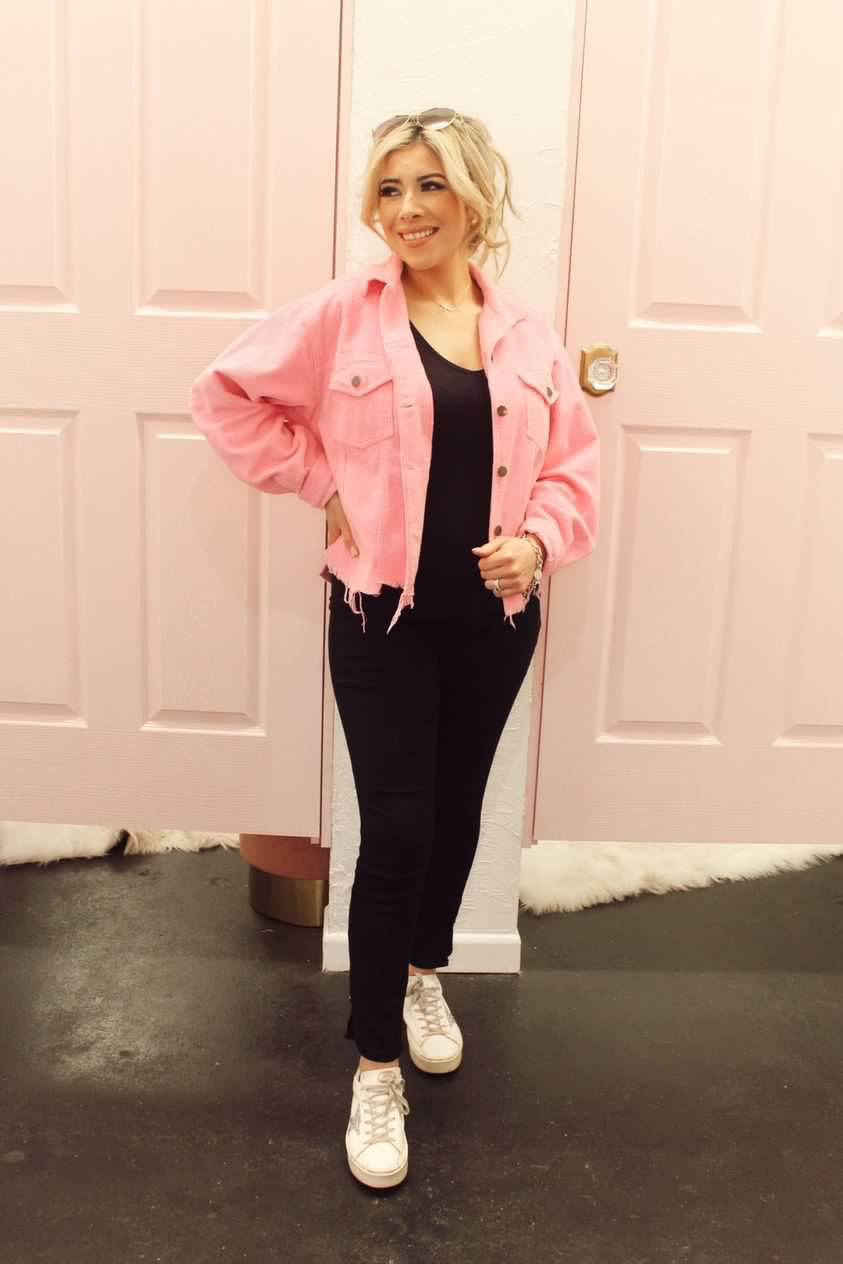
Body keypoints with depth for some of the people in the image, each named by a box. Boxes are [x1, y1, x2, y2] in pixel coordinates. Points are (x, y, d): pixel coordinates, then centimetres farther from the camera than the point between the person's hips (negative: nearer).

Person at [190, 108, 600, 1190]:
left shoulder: (526, 333, 3)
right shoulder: (341, 315, -6)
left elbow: (572, 463, 8)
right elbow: (227, 394, -3)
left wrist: (538, 538, -11)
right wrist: (320, 484, -7)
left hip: (495, 617, 4)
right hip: (385, 616, -3)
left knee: (456, 813, 17)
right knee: (394, 834, -5)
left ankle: (424, 973, 44)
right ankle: (375, 1069, 13)